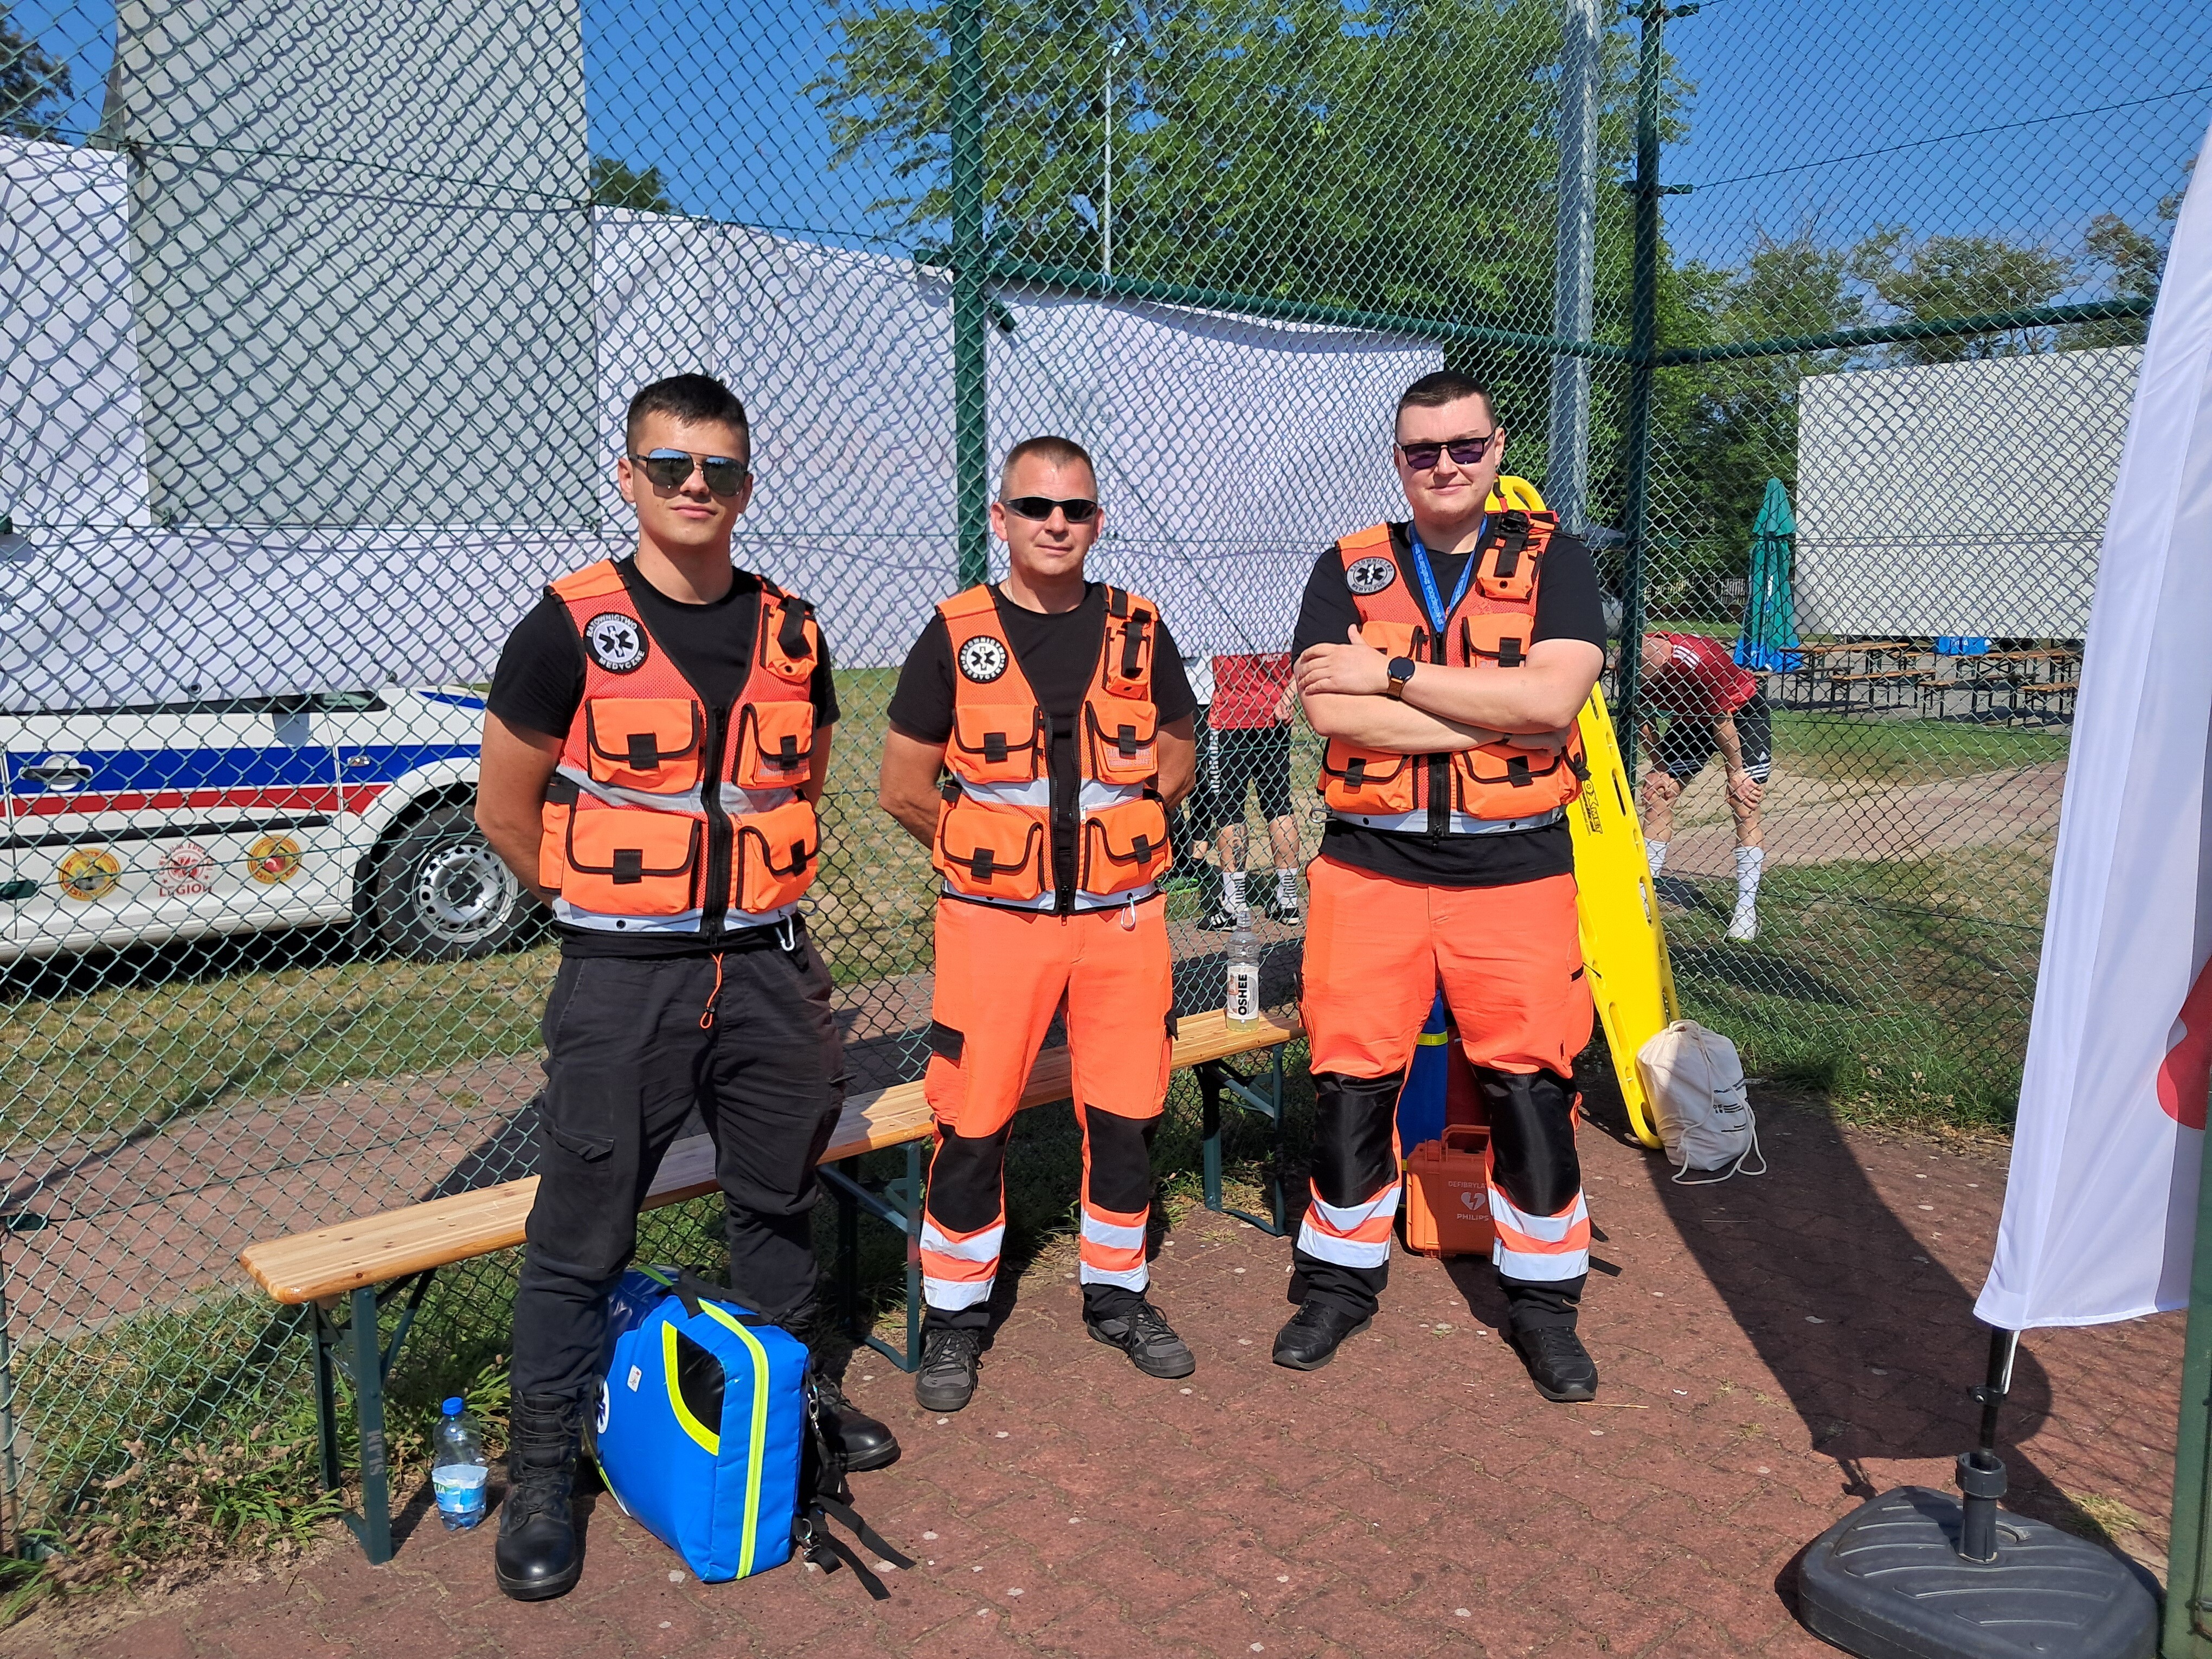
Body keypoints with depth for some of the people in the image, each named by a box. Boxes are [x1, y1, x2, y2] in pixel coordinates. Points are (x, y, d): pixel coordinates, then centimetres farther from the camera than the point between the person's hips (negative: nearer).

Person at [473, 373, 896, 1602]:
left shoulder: (789, 632, 6)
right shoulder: (570, 629, -7)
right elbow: (506, 811, -2)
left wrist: (749, 894, 13)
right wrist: (619, 911, 4)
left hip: (770, 968, 4)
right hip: (622, 984, -4)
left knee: (778, 1201, 18)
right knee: (582, 1236, 4)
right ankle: (542, 1469, 22)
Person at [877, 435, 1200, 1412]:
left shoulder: (1139, 633, 4)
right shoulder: (955, 637, -2)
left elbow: (1174, 767, 14)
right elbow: (905, 790, 1)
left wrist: (1101, 842, 8)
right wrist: (988, 855, 4)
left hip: (1122, 916, 2)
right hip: (995, 921, -2)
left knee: (1127, 1115, 10)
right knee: (972, 1124, 1)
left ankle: (1117, 1294, 30)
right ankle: (954, 1315, 20)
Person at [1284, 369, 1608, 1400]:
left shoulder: (1555, 563, 3)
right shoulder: (1348, 570, 6)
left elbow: (1552, 698, -15)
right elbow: (1331, 711, -11)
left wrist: (1393, 671, -13)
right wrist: (1498, 715, -14)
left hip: (1515, 872, -1)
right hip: (1370, 866, 1)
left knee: (1531, 1086, 4)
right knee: (1350, 1081, 7)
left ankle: (1543, 1298, 25)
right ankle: (1341, 1278, 27)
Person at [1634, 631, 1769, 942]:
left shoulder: (1697, 662, -39)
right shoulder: (1638, 664, -20)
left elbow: (1722, 722, -25)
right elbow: (1642, 719, -2)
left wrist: (1737, 772, -14)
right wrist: (1659, 767, -1)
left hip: (1743, 713, -6)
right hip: (1693, 718, 6)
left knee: (1745, 809, -11)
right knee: (1656, 797, 0)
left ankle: (1747, 910, -6)